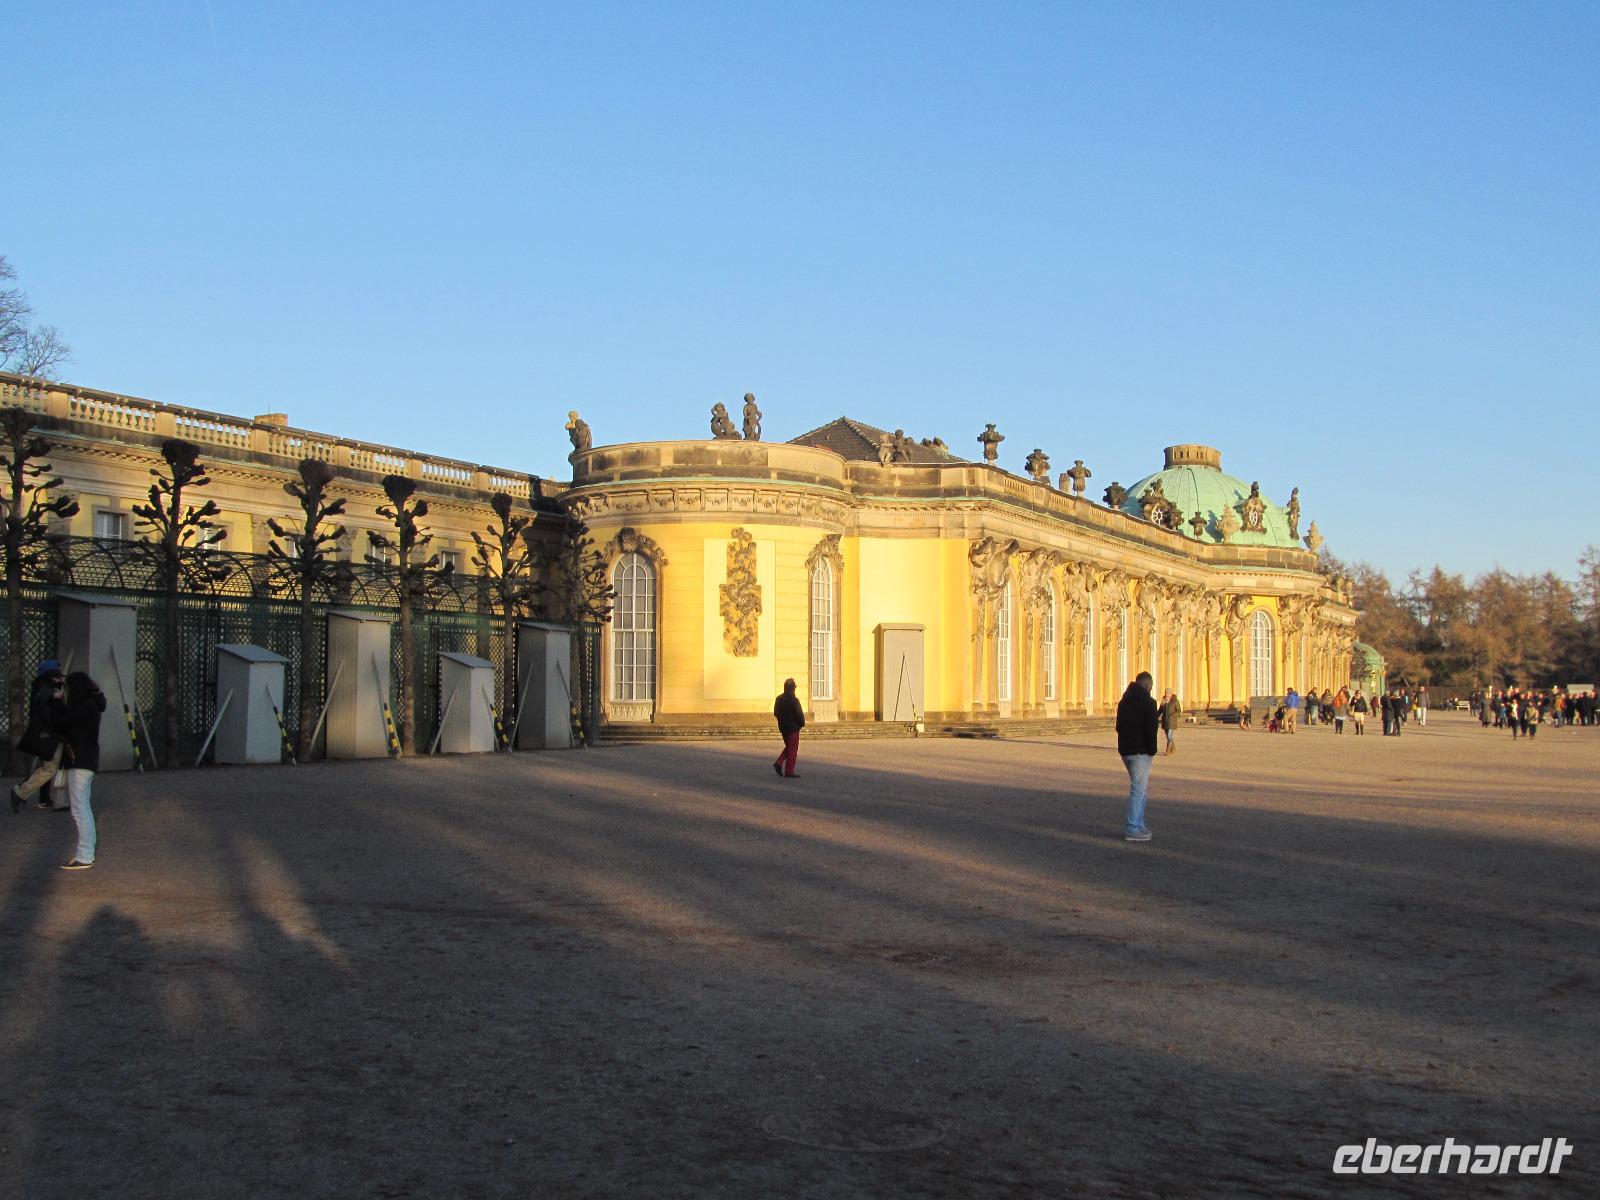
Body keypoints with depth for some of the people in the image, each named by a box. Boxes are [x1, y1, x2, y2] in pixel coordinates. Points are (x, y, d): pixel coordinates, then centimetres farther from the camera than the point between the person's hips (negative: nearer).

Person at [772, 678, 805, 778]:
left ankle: (779, 763, 7)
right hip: (793, 727, -7)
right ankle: (789, 771, 1)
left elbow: (775, 713, 10)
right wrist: (802, 724, 0)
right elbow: (799, 714, -16)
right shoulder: (794, 700, -17)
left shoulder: (779, 699, 5)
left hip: (783, 727, 7)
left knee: (789, 747, 21)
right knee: (792, 749, 0)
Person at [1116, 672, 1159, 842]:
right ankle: (1132, 830, -4)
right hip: (1140, 751, -8)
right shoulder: (1148, 702, -13)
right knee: (1138, 789, -4)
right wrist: (1152, 751, -7)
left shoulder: (1124, 701, 13)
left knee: (1141, 787, 19)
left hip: (1125, 750, 8)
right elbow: (1151, 729, -18)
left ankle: (1139, 825, 20)